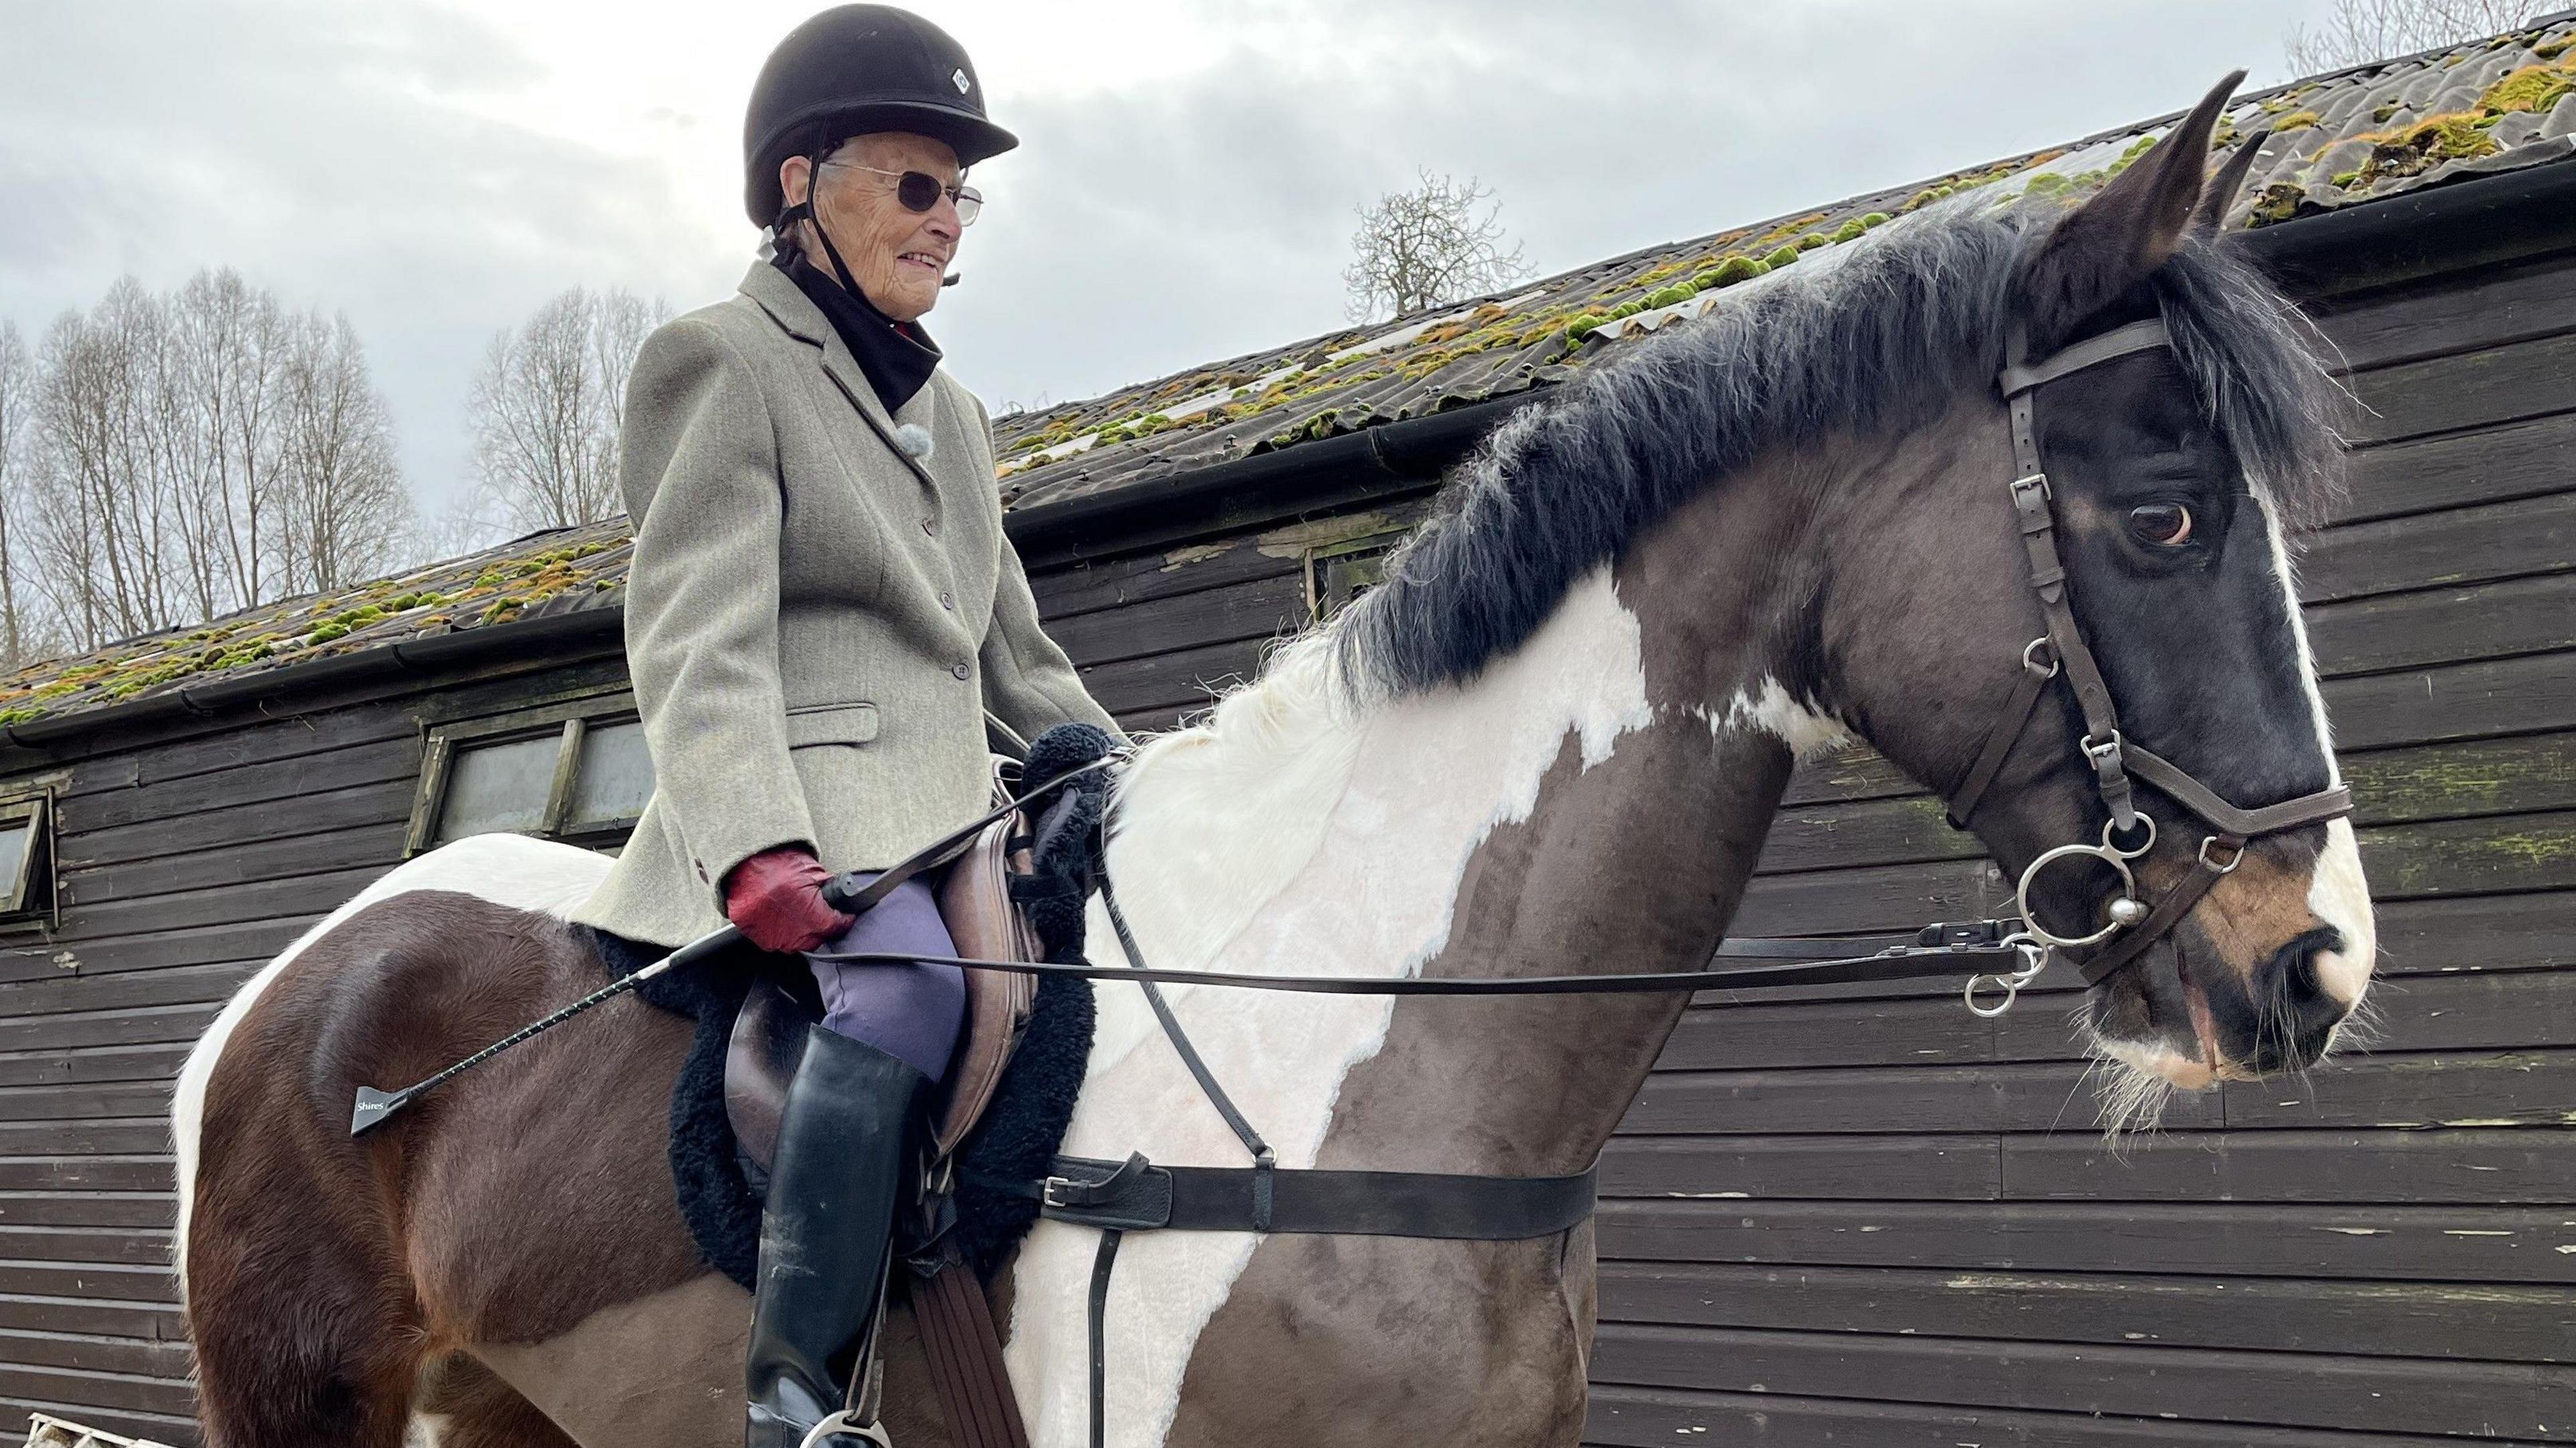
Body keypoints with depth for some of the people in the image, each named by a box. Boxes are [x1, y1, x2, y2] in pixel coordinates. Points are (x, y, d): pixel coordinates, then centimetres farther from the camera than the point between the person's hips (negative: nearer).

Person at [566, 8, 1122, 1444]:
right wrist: (755, 850, -29)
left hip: (947, 816, 9)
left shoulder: (953, 413, 25)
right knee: (910, 983, -36)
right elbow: (698, 642, -12)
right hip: (802, 824, -8)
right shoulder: (724, 359, 1)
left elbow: (1022, 665, 29)